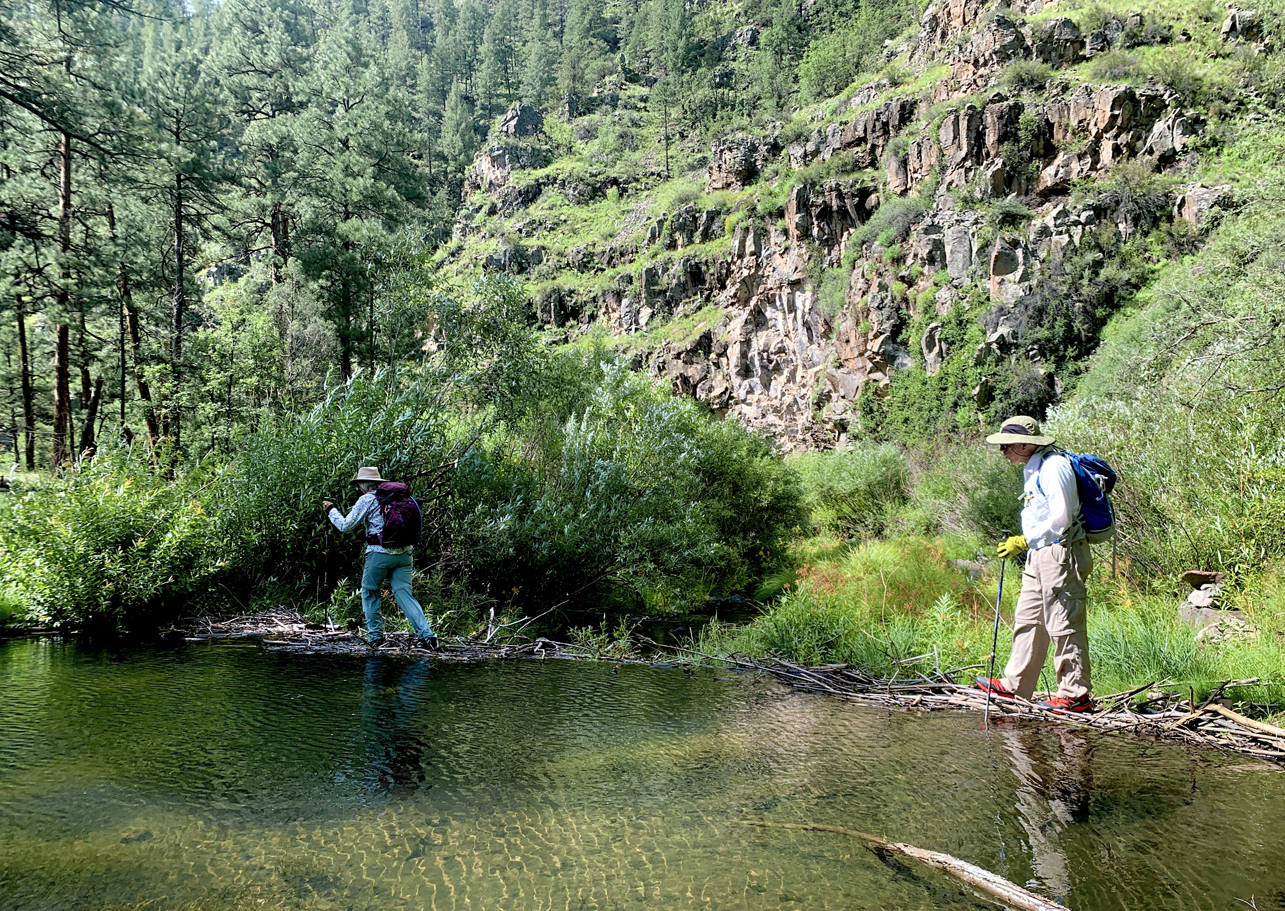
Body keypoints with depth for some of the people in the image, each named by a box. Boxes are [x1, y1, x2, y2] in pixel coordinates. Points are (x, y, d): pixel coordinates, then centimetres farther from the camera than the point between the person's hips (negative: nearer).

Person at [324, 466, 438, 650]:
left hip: (380, 552, -5)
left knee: (369, 592, 15)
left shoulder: (367, 499, -1)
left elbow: (346, 525, 2)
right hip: (404, 553, 5)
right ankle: (426, 634, -12)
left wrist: (331, 510, 15)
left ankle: (375, 635, 15)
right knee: (404, 594, 2)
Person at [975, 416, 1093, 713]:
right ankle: (1014, 685, 21)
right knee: (1027, 619, 13)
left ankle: (1076, 694, 3)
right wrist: (1026, 545, 19)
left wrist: (1024, 541, -17)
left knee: (1064, 625, -5)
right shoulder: (1032, 468, 17)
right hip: (1039, 555, 10)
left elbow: (1060, 518, -20)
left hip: (1061, 553, -10)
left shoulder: (1054, 466, -15)